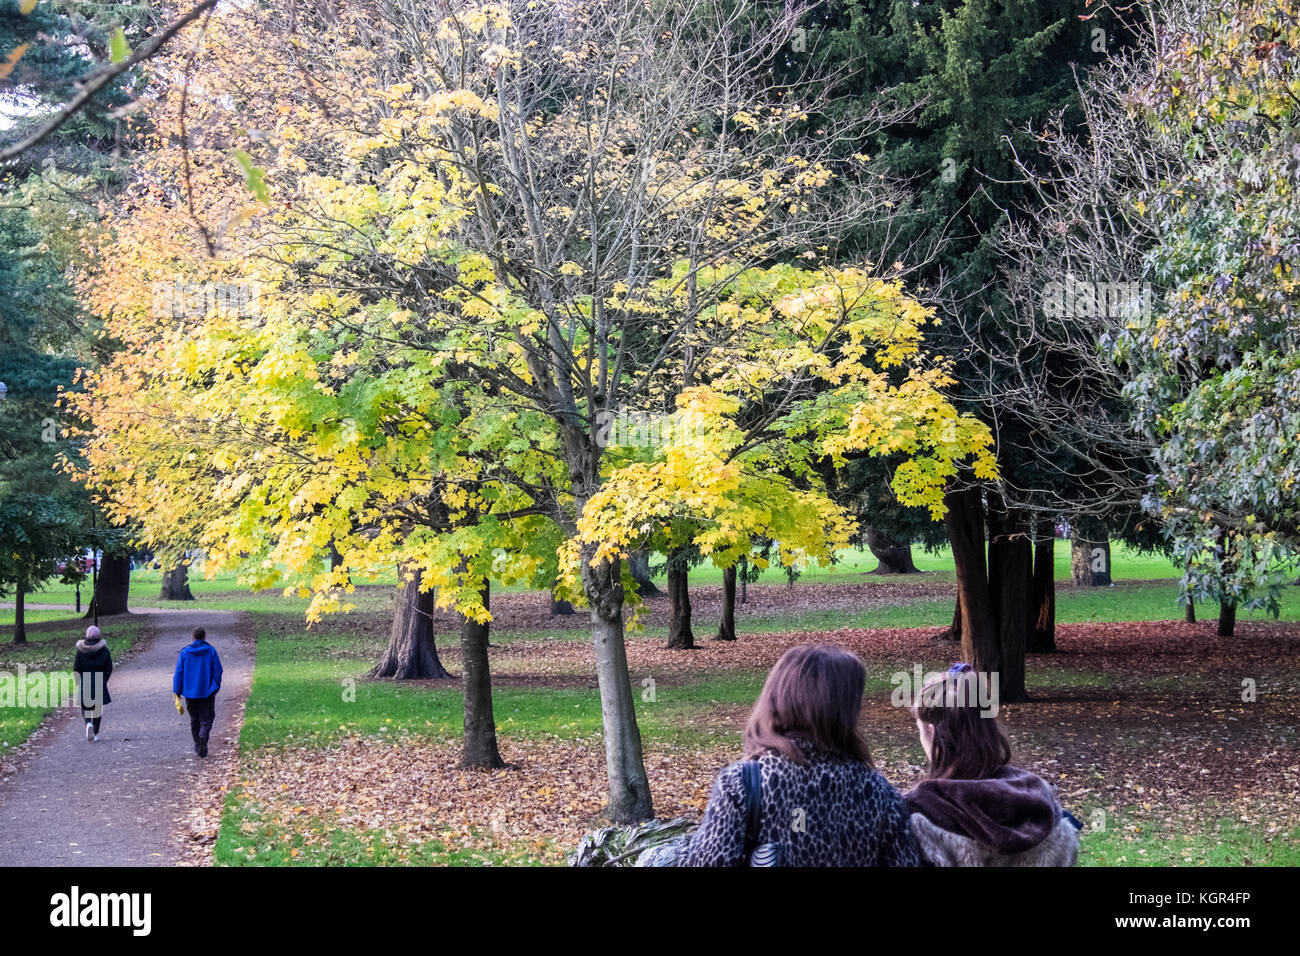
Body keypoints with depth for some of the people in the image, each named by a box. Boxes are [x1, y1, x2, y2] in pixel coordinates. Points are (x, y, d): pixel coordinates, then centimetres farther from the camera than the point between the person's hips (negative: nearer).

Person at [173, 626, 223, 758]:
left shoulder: (184, 652, 0)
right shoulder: (211, 651, -3)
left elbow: (178, 674, -2)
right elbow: (218, 671, -2)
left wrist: (176, 694, 0)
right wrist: (215, 689, 10)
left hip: (190, 693, 2)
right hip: (207, 693, -2)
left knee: (194, 720, 17)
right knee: (206, 720, 3)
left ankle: (197, 745, 20)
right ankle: (203, 736, -26)